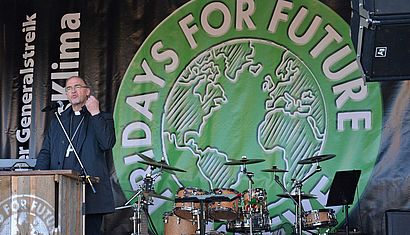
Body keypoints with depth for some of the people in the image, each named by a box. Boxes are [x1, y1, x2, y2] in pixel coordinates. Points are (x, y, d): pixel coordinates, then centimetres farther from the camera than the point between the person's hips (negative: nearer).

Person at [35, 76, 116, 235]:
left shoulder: (102, 118, 10)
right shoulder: (58, 120, 22)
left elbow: (107, 144, -8)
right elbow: (45, 152, 16)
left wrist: (95, 113, -6)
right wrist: (40, 174, -3)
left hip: (90, 193, -3)